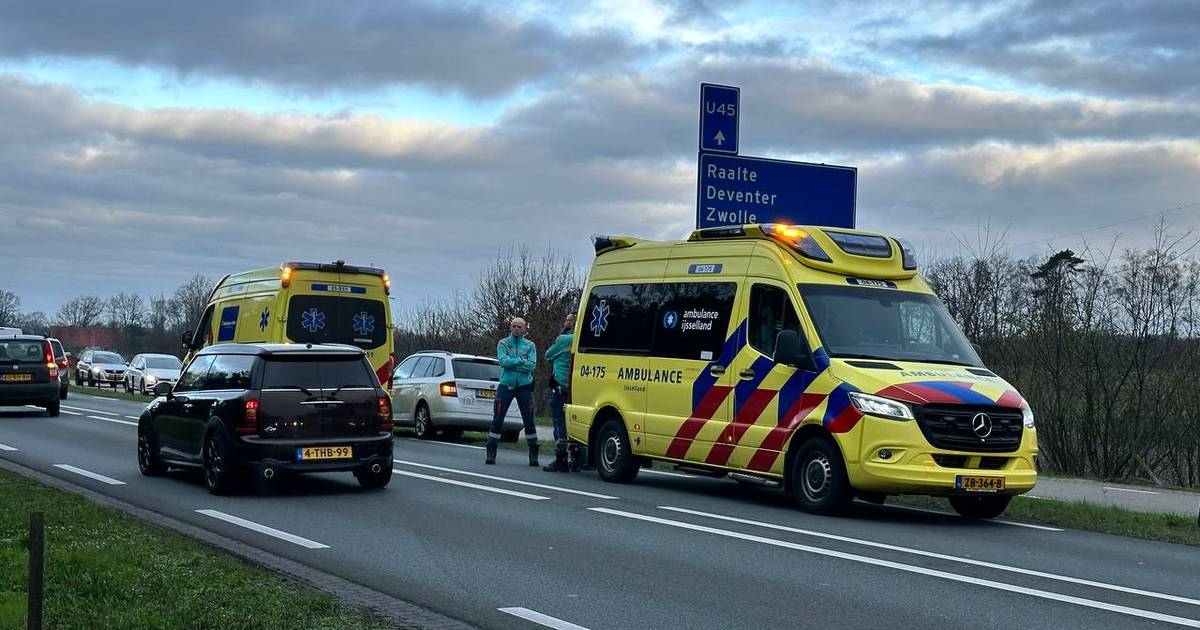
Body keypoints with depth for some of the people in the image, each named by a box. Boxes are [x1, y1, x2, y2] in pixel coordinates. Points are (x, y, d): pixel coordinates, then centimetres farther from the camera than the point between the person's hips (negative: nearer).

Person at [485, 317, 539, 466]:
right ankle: (491, 453, 3)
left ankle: (533, 454, 10)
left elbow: (532, 365, -8)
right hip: (506, 386, 0)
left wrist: (511, 364, -13)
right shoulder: (503, 344, 5)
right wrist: (521, 361, -13)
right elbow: (503, 361, -12)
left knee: (529, 421, 1)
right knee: (497, 420, -2)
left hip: (524, 387, 0)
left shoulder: (530, 345, 6)